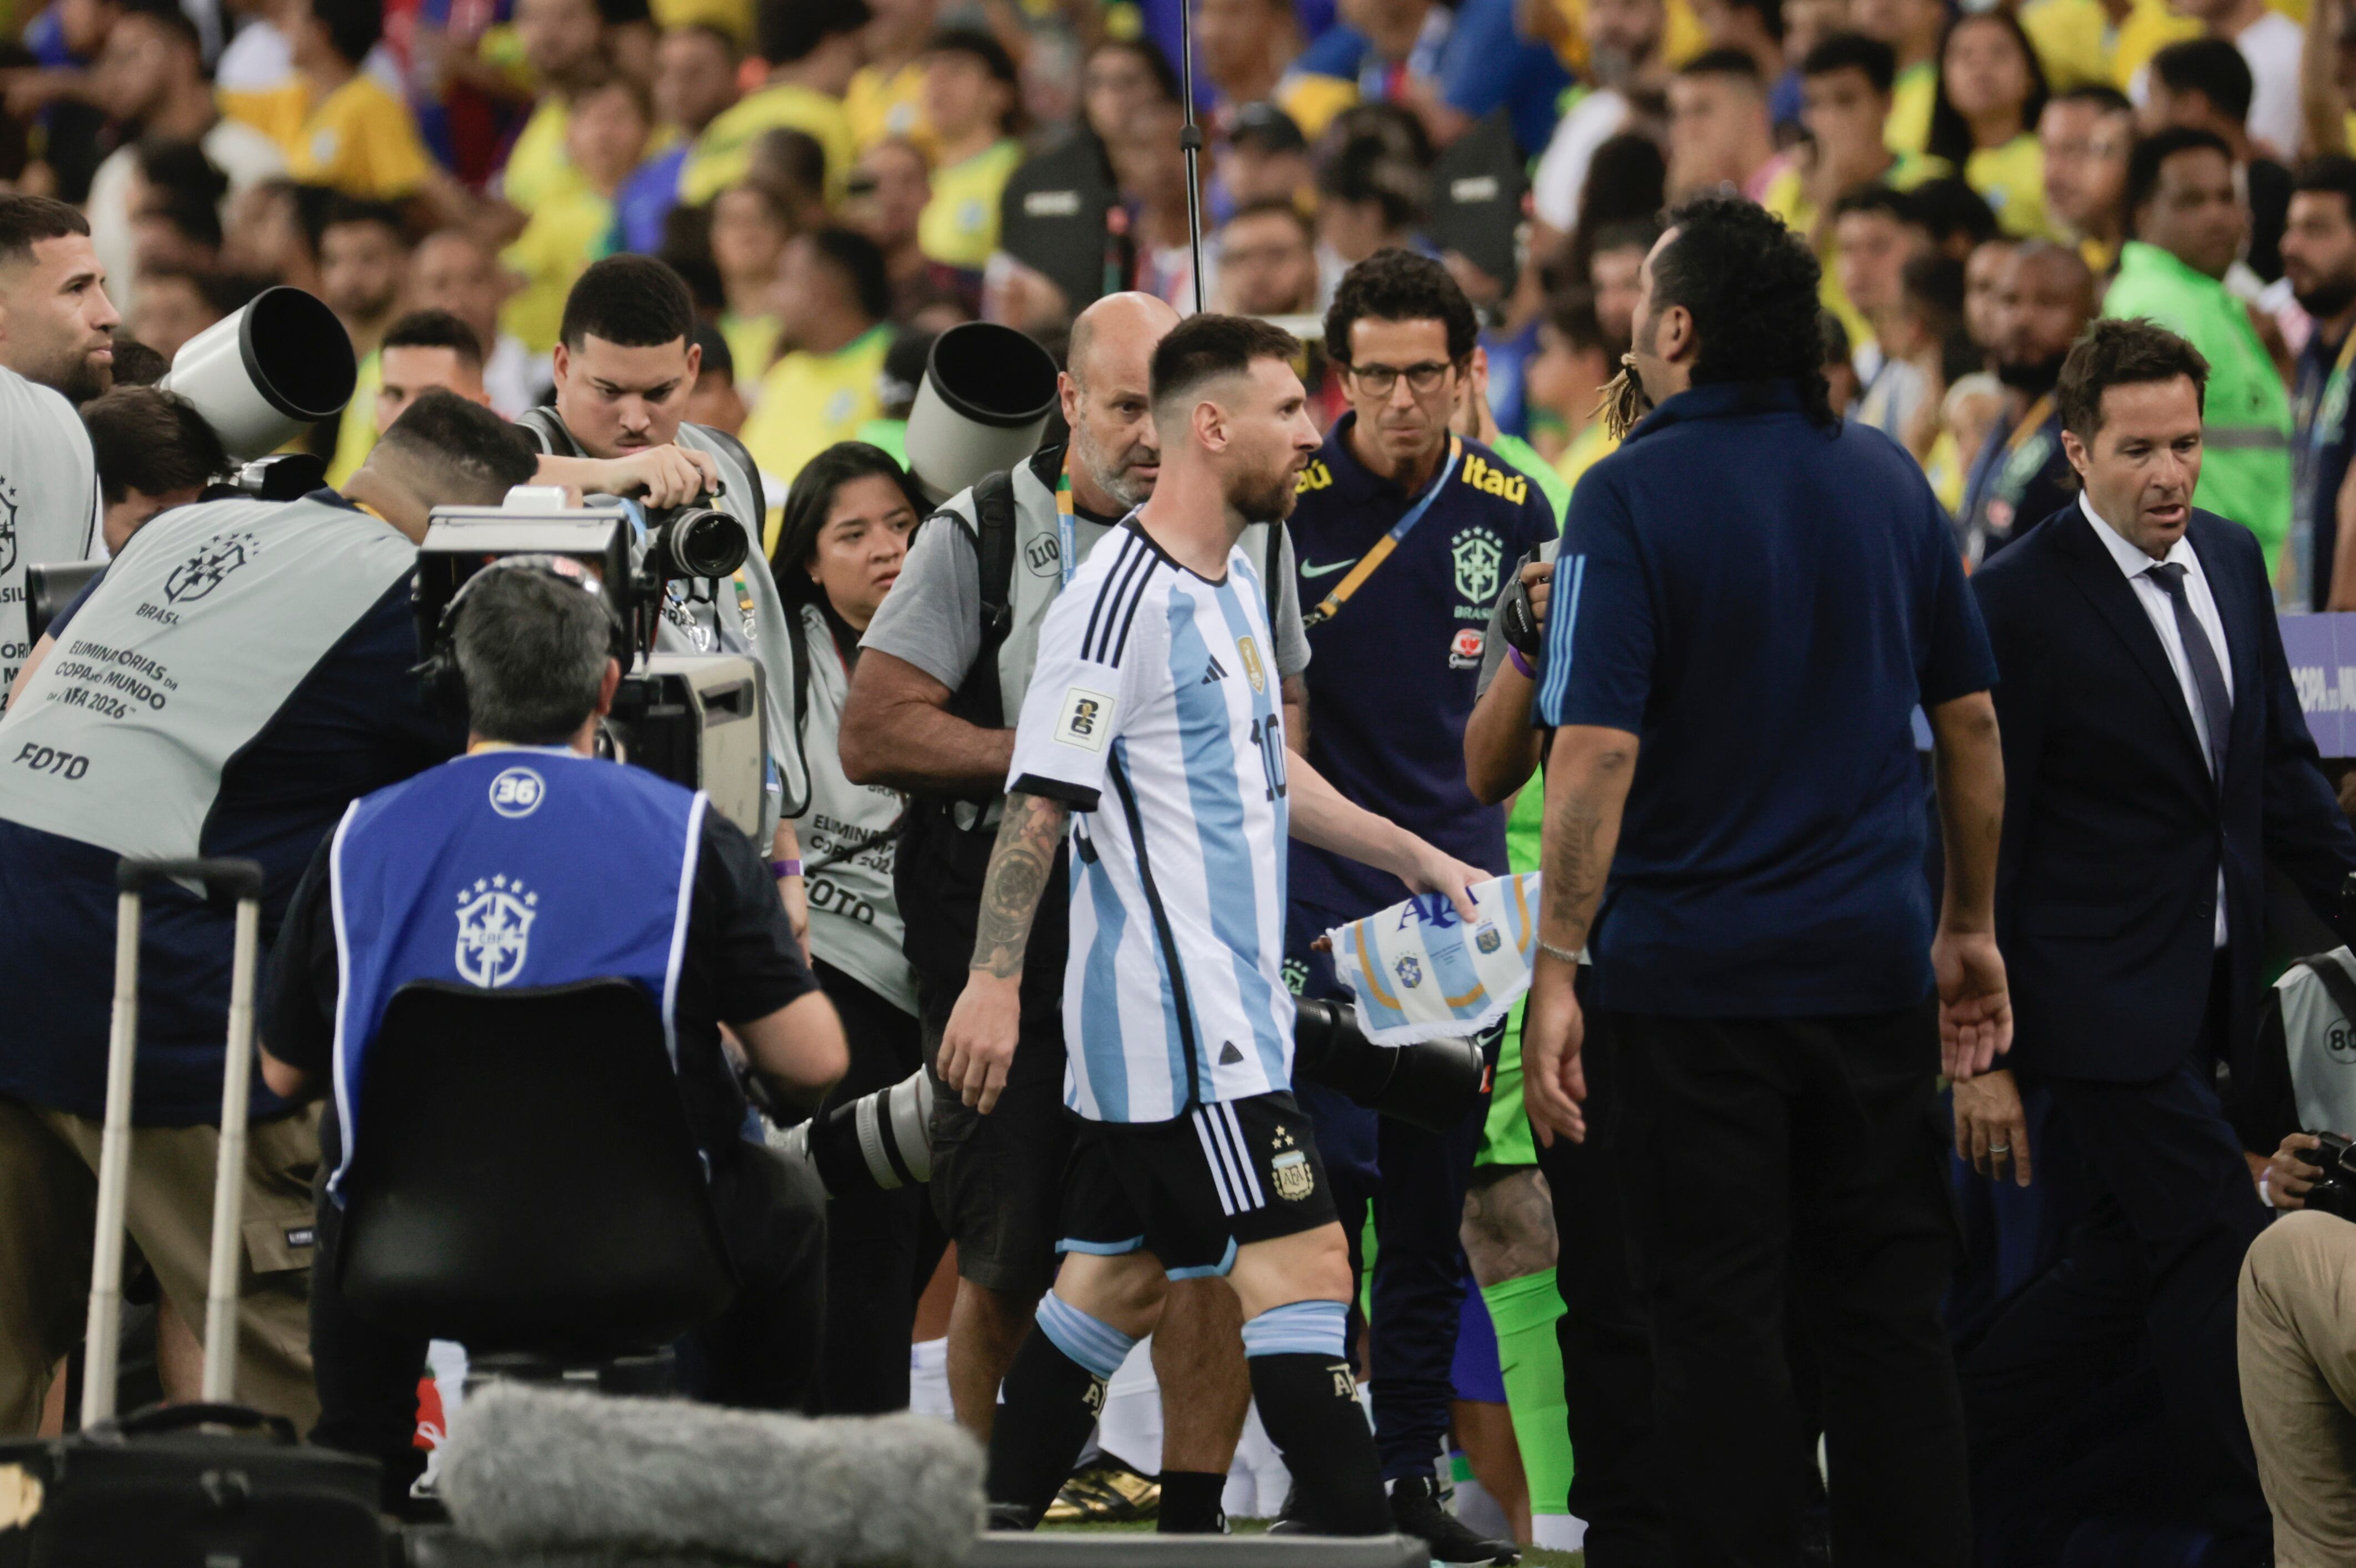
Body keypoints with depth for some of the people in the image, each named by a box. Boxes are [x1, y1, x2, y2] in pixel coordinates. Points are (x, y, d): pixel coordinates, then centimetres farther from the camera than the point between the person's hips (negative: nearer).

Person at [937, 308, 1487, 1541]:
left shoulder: (1233, 583, 15)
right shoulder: (1123, 598, -16)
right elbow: (1039, 800, -17)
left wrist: (1407, 853, 28)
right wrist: (993, 980, -20)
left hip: (1225, 998, 10)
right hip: (1181, 1020, -10)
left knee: (1117, 1277, 13)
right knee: (1301, 1264, -11)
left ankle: (997, 1525, 18)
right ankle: (1357, 1532, -11)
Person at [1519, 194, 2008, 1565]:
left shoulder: (1633, 497, -11)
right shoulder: (1888, 480, 6)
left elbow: (1599, 748, -18)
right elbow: (1972, 722, 11)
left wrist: (1560, 969, -16)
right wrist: (1971, 924, 21)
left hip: (1695, 975, -5)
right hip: (1874, 965, 5)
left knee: (1719, 1324, 0)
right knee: (1889, 1320, 10)